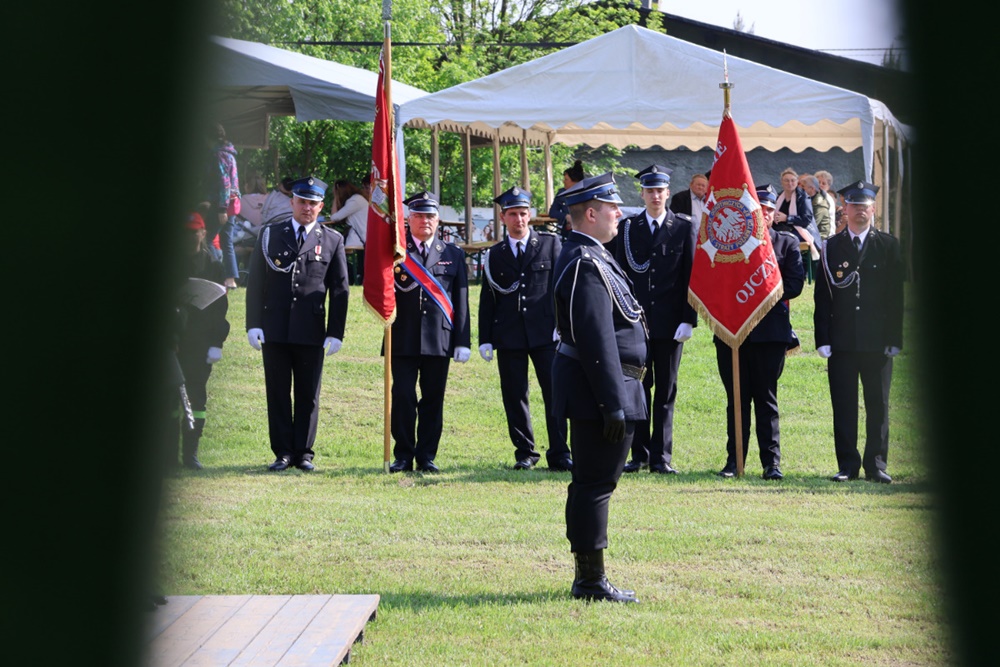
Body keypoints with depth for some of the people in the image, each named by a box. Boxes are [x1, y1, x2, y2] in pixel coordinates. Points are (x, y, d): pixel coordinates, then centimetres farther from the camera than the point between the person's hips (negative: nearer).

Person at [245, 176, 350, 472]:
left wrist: (336, 333, -2)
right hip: (274, 330, 1)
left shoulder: (333, 241, 8)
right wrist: (254, 324, -3)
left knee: (308, 395, 3)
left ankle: (304, 453, 10)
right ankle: (283, 453, 7)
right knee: (278, 393, 2)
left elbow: (340, 290, 5)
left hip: (311, 333, 0)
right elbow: (255, 281, 6)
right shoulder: (270, 235, 8)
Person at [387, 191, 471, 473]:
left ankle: (427, 456, 11)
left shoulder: (453, 254, 11)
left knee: (433, 399, 3)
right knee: (403, 398, -2)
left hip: (439, 340, 1)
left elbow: (461, 301, 8)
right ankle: (403, 455, 6)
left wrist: (462, 342, 2)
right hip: (403, 340, -1)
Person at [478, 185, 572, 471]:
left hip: (545, 332, -2)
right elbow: (487, 300, 11)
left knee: (555, 393, -5)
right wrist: (484, 339, 5)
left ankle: (559, 454, -1)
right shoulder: (495, 255, 11)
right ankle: (525, 453, 14)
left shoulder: (550, 244, 6)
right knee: (514, 396, 4)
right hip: (509, 335, 2)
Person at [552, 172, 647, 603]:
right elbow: (597, 342, -23)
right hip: (599, 389, -11)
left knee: (590, 483, 14)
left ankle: (587, 578, 21)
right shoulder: (586, 265, -19)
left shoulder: (587, 256, 15)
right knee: (596, 484, -6)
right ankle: (591, 581, -2)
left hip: (593, 388, 11)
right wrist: (613, 404, -24)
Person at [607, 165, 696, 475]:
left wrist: (688, 319, -6)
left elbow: (691, 275, 0)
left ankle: (661, 456, 7)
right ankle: (639, 453, 9)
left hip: (670, 322, -1)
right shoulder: (628, 228, 6)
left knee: (666, 391, 3)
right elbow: (620, 274, 7)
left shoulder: (684, 227, 2)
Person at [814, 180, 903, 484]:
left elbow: (896, 295, 5)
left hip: (877, 342, 0)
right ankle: (848, 465, 6)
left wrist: (894, 338, -3)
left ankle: (876, 464, 8)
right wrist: (823, 339, -3)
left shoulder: (888, 245, 7)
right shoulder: (831, 247, 9)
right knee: (843, 405, 1)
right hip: (841, 342, 1)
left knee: (878, 404, 1)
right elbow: (822, 296, 6)